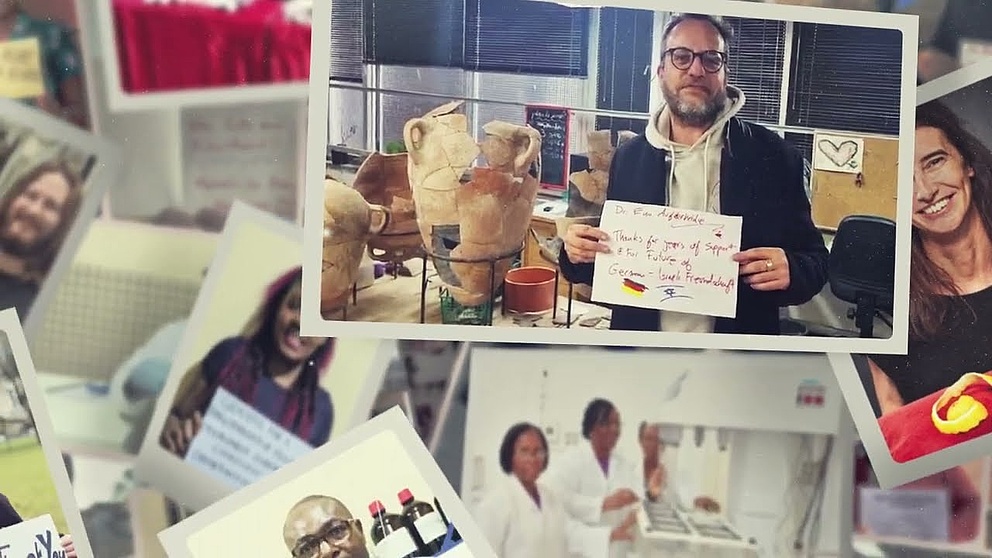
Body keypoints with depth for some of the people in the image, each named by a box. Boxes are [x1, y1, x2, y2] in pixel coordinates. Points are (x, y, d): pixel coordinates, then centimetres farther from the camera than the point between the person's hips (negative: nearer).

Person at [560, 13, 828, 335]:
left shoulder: (772, 157, -8)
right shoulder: (629, 157, -1)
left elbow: (815, 263, -4)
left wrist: (790, 272, -25)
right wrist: (579, 254, -13)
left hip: (735, 338, -2)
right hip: (641, 330, 2)